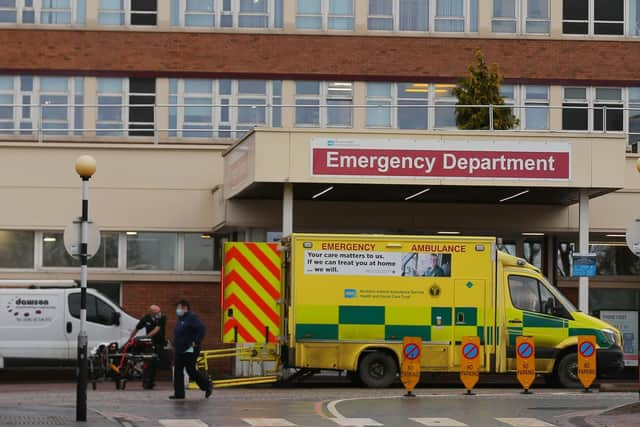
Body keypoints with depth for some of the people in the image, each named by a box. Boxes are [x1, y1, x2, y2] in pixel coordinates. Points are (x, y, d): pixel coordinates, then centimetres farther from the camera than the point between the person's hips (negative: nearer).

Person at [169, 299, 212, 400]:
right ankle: (179, 393, 9)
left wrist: (196, 342, -23)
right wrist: (175, 346, 18)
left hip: (189, 351, -9)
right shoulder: (180, 319, 16)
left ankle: (207, 386, 11)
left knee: (191, 371, -4)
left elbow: (201, 328, -23)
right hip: (179, 350, 9)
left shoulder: (192, 318, -13)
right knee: (177, 371, 4)